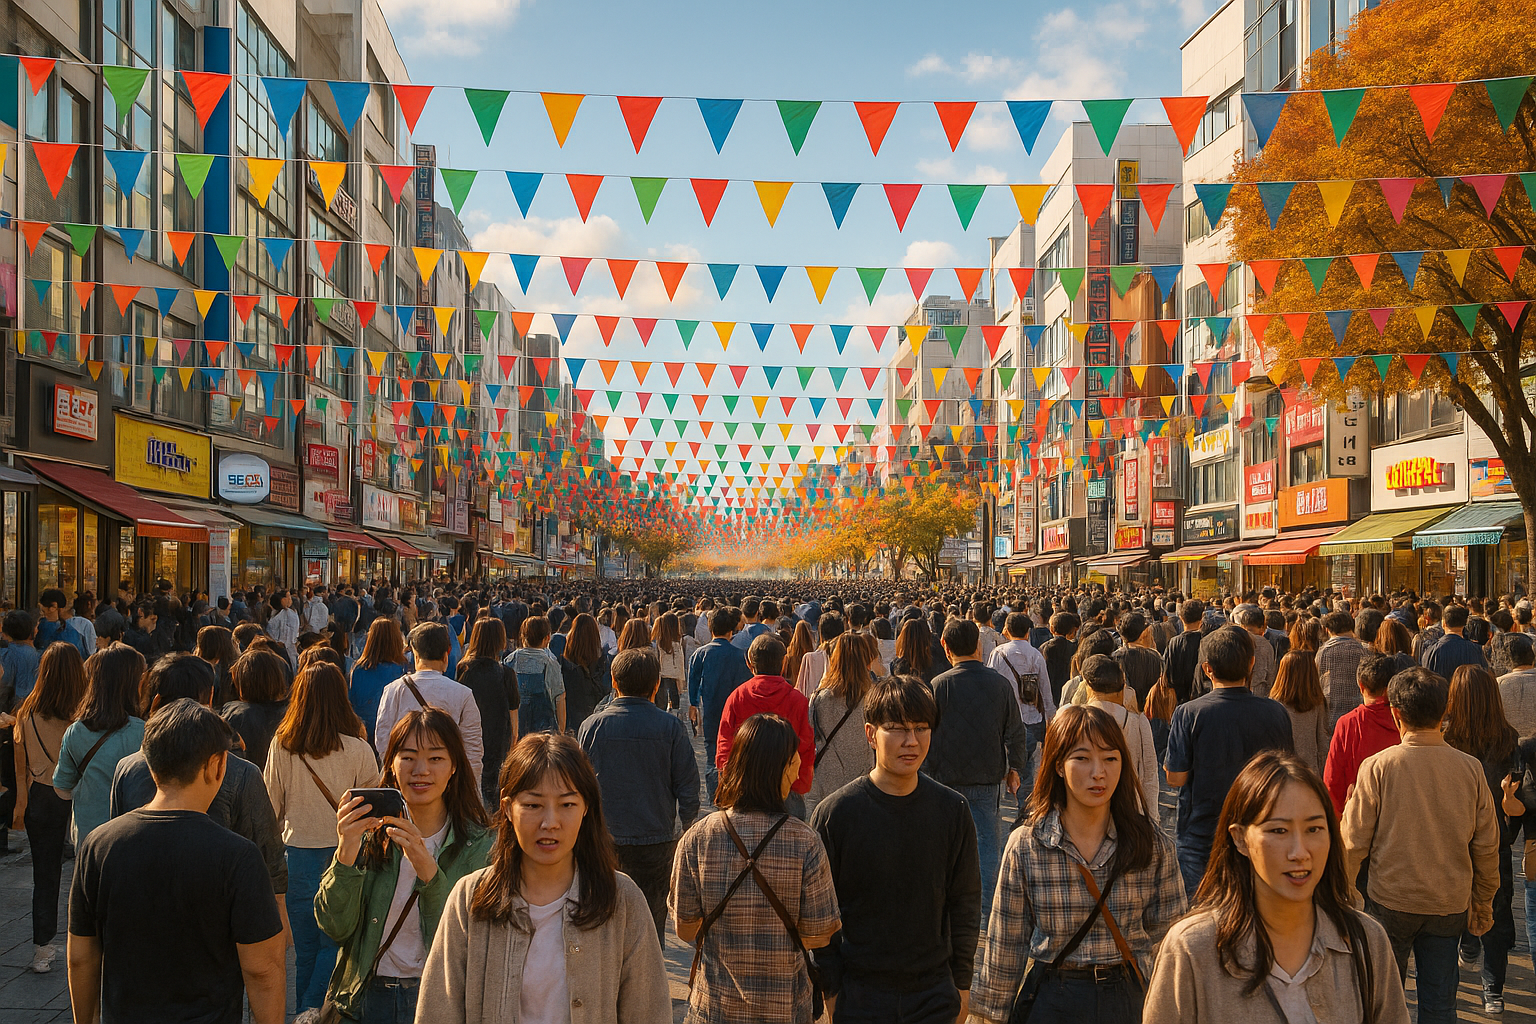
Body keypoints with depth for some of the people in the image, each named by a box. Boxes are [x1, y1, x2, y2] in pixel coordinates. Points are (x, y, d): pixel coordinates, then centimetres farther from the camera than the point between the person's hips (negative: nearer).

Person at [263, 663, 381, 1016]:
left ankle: (303, 1011, 26)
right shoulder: (357, 749, -13)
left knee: (304, 943, 15)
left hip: (297, 851, 2)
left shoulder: (281, 745, -6)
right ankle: (314, 1010, -1)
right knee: (334, 941, 9)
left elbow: (272, 804, 5)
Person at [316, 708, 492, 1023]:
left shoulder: (479, 844, -8)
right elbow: (335, 929, -10)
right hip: (365, 997, 2)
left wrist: (426, 866, -29)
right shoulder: (370, 831, -3)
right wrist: (346, 853, -24)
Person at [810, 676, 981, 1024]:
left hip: (934, 995, 2)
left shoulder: (952, 810, -3)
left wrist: (962, 984, 6)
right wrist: (829, 993, -4)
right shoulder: (834, 813, -11)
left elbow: (965, 904, 5)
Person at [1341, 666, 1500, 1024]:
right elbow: (1487, 846, 1)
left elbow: (1355, 843, -9)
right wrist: (1483, 903, 14)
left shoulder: (1377, 767, -14)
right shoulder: (1470, 769, -7)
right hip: (1450, 904, 2)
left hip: (1391, 901, -2)